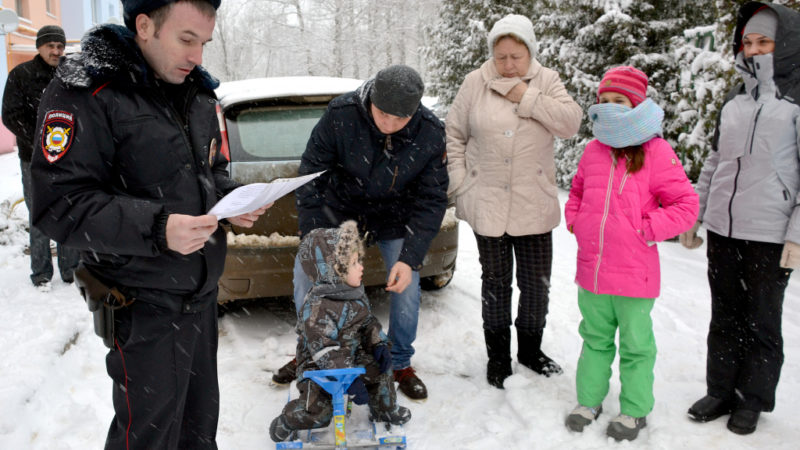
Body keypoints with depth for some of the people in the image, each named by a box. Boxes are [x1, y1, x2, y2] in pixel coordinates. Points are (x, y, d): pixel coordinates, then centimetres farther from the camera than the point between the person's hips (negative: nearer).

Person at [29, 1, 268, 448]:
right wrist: (156, 228, -31)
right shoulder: (86, 92, -16)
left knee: (201, 413, 22)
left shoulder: (197, 92, 8)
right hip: (146, 305, -7)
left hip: (203, 291, 7)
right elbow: (59, 205, -20)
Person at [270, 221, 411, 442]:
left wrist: (379, 344, -6)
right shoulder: (317, 307, -30)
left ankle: (384, 410, 27)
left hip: (352, 355, 8)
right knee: (318, 411, -17)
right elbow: (323, 349, -31)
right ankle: (287, 421, 15)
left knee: (379, 369, 1)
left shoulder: (355, 293, -3)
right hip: (319, 366, -7)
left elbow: (368, 322, 11)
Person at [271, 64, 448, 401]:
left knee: (407, 285, -8)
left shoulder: (430, 133, -24)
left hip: (395, 219, 0)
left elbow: (432, 200, -17)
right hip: (339, 207, 0)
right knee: (305, 271, -3)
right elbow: (311, 176, -19)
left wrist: (410, 258, -25)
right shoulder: (341, 114, -28)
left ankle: (400, 364, 17)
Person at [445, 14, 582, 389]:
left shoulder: (546, 81, 2)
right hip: (487, 204, -1)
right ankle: (498, 356, 25)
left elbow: (571, 123, -11)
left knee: (536, 282, 9)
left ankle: (530, 350, 31)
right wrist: (460, 183, -2)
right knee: (495, 281, 8)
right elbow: (455, 134, 4)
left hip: (534, 205, 1)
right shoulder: (475, 83, -2)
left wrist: (528, 98, -17)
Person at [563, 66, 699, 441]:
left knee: (635, 344, 12)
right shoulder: (593, 150, 5)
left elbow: (686, 206, -9)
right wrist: (575, 221, 7)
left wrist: (646, 230, -16)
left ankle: (634, 411, 29)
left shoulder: (656, 152, -10)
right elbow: (577, 192, 23)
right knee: (595, 339, 20)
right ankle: (589, 400, 36)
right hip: (591, 270, 5)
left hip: (634, 275, -4)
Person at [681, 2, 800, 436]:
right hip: (722, 229, 5)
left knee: (762, 320, 8)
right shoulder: (734, 99, 13)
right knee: (724, 317, 13)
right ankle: (720, 391, 27)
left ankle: (753, 399, 24)